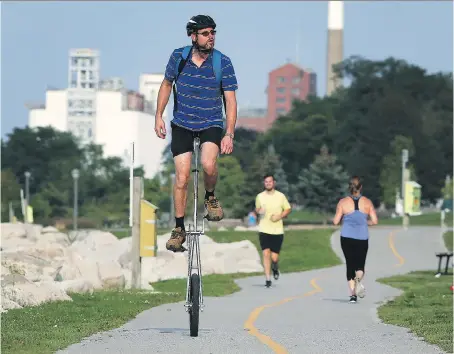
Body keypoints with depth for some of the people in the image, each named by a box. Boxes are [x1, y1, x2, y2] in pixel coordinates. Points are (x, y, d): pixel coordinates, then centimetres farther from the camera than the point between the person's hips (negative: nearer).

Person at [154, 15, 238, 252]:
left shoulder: (223, 63, -12)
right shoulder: (178, 57, -7)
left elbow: (230, 100, -10)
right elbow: (166, 85, 9)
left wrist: (229, 134, -18)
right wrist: (159, 116, 3)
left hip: (211, 124, -1)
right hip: (182, 124, 1)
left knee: (208, 164, -29)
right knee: (181, 177, -5)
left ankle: (211, 197, 3)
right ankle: (179, 229, 10)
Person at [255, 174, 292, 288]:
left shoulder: (281, 196, 1)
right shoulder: (260, 196, 4)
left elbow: (288, 209, 9)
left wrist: (280, 216, -9)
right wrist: (259, 211, -6)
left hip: (277, 231, 0)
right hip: (264, 230, 0)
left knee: (274, 257, -2)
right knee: (266, 253, -13)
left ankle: (275, 268, 35)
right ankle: (268, 279, -6)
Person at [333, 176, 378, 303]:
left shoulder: (343, 202, -5)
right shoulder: (367, 202, -2)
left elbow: (336, 221, -5)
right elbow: (374, 221, -4)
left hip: (347, 238, 0)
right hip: (362, 239, 0)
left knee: (350, 264, 10)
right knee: (360, 264, 12)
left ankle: (353, 294, 1)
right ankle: (358, 280, -22)